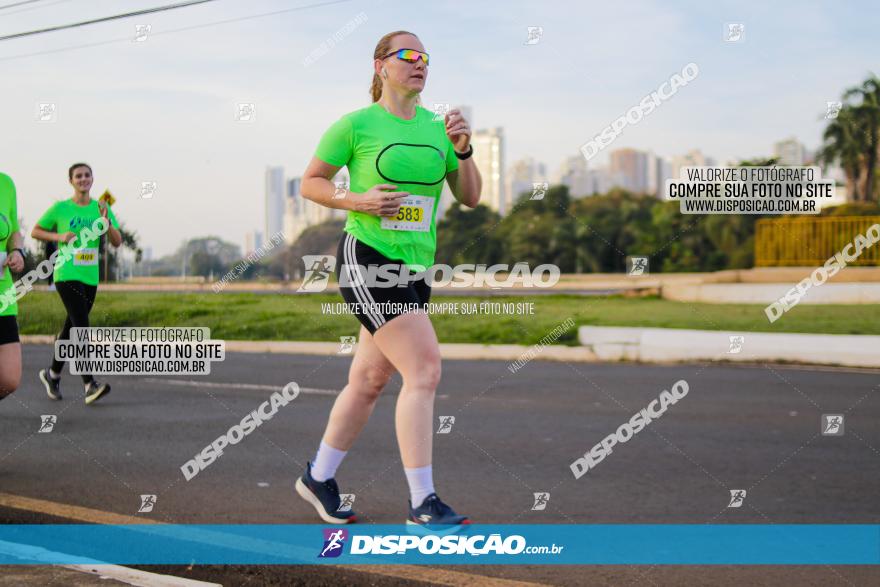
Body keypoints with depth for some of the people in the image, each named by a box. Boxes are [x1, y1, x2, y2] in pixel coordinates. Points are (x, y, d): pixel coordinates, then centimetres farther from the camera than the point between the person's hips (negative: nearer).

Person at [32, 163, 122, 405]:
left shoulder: (101, 208, 7)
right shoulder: (60, 208, -1)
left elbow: (117, 242, 1)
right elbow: (35, 232, 8)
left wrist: (107, 221, -17)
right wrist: (59, 237, -9)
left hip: (90, 277, 5)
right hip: (66, 275, -5)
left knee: (71, 328, 14)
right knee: (81, 326, -18)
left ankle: (52, 374, 35)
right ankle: (90, 385, -24)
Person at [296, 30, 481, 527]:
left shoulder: (437, 127, 10)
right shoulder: (356, 125, -4)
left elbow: (471, 197, 11)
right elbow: (310, 183, 3)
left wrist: (463, 150, -6)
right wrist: (359, 200, -14)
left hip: (415, 268, 7)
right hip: (366, 259, -7)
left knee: (369, 381, 13)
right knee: (424, 370, -17)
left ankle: (318, 478, 31)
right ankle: (423, 503, -13)